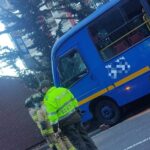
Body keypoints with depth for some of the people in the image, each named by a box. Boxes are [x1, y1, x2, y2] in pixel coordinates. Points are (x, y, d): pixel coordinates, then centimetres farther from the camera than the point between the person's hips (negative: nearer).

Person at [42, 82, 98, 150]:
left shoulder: (48, 99, -14)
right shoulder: (63, 90, 5)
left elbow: (52, 115, -18)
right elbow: (74, 101, 12)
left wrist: (55, 128, -12)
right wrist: (78, 113, 22)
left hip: (66, 123, -6)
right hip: (75, 117, 6)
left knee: (77, 141, 3)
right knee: (84, 136, 17)